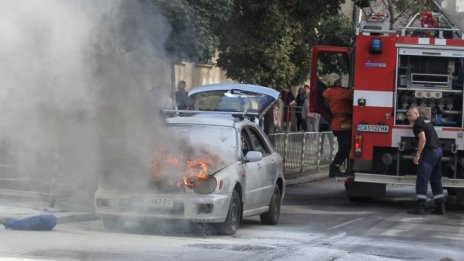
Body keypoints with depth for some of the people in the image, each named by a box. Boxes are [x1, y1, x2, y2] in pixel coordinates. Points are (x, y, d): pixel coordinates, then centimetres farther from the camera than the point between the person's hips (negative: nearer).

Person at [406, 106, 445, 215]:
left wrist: (417, 155, -20)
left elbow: (423, 139, -21)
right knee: (436, 180, 14)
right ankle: (440, 207, 14)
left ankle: (420, 207, -16)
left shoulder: (418, 124, -11)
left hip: (429, 152, -9)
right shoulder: (426, 120, 17)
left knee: (422, 180, -9)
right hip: (438, 150, 9)